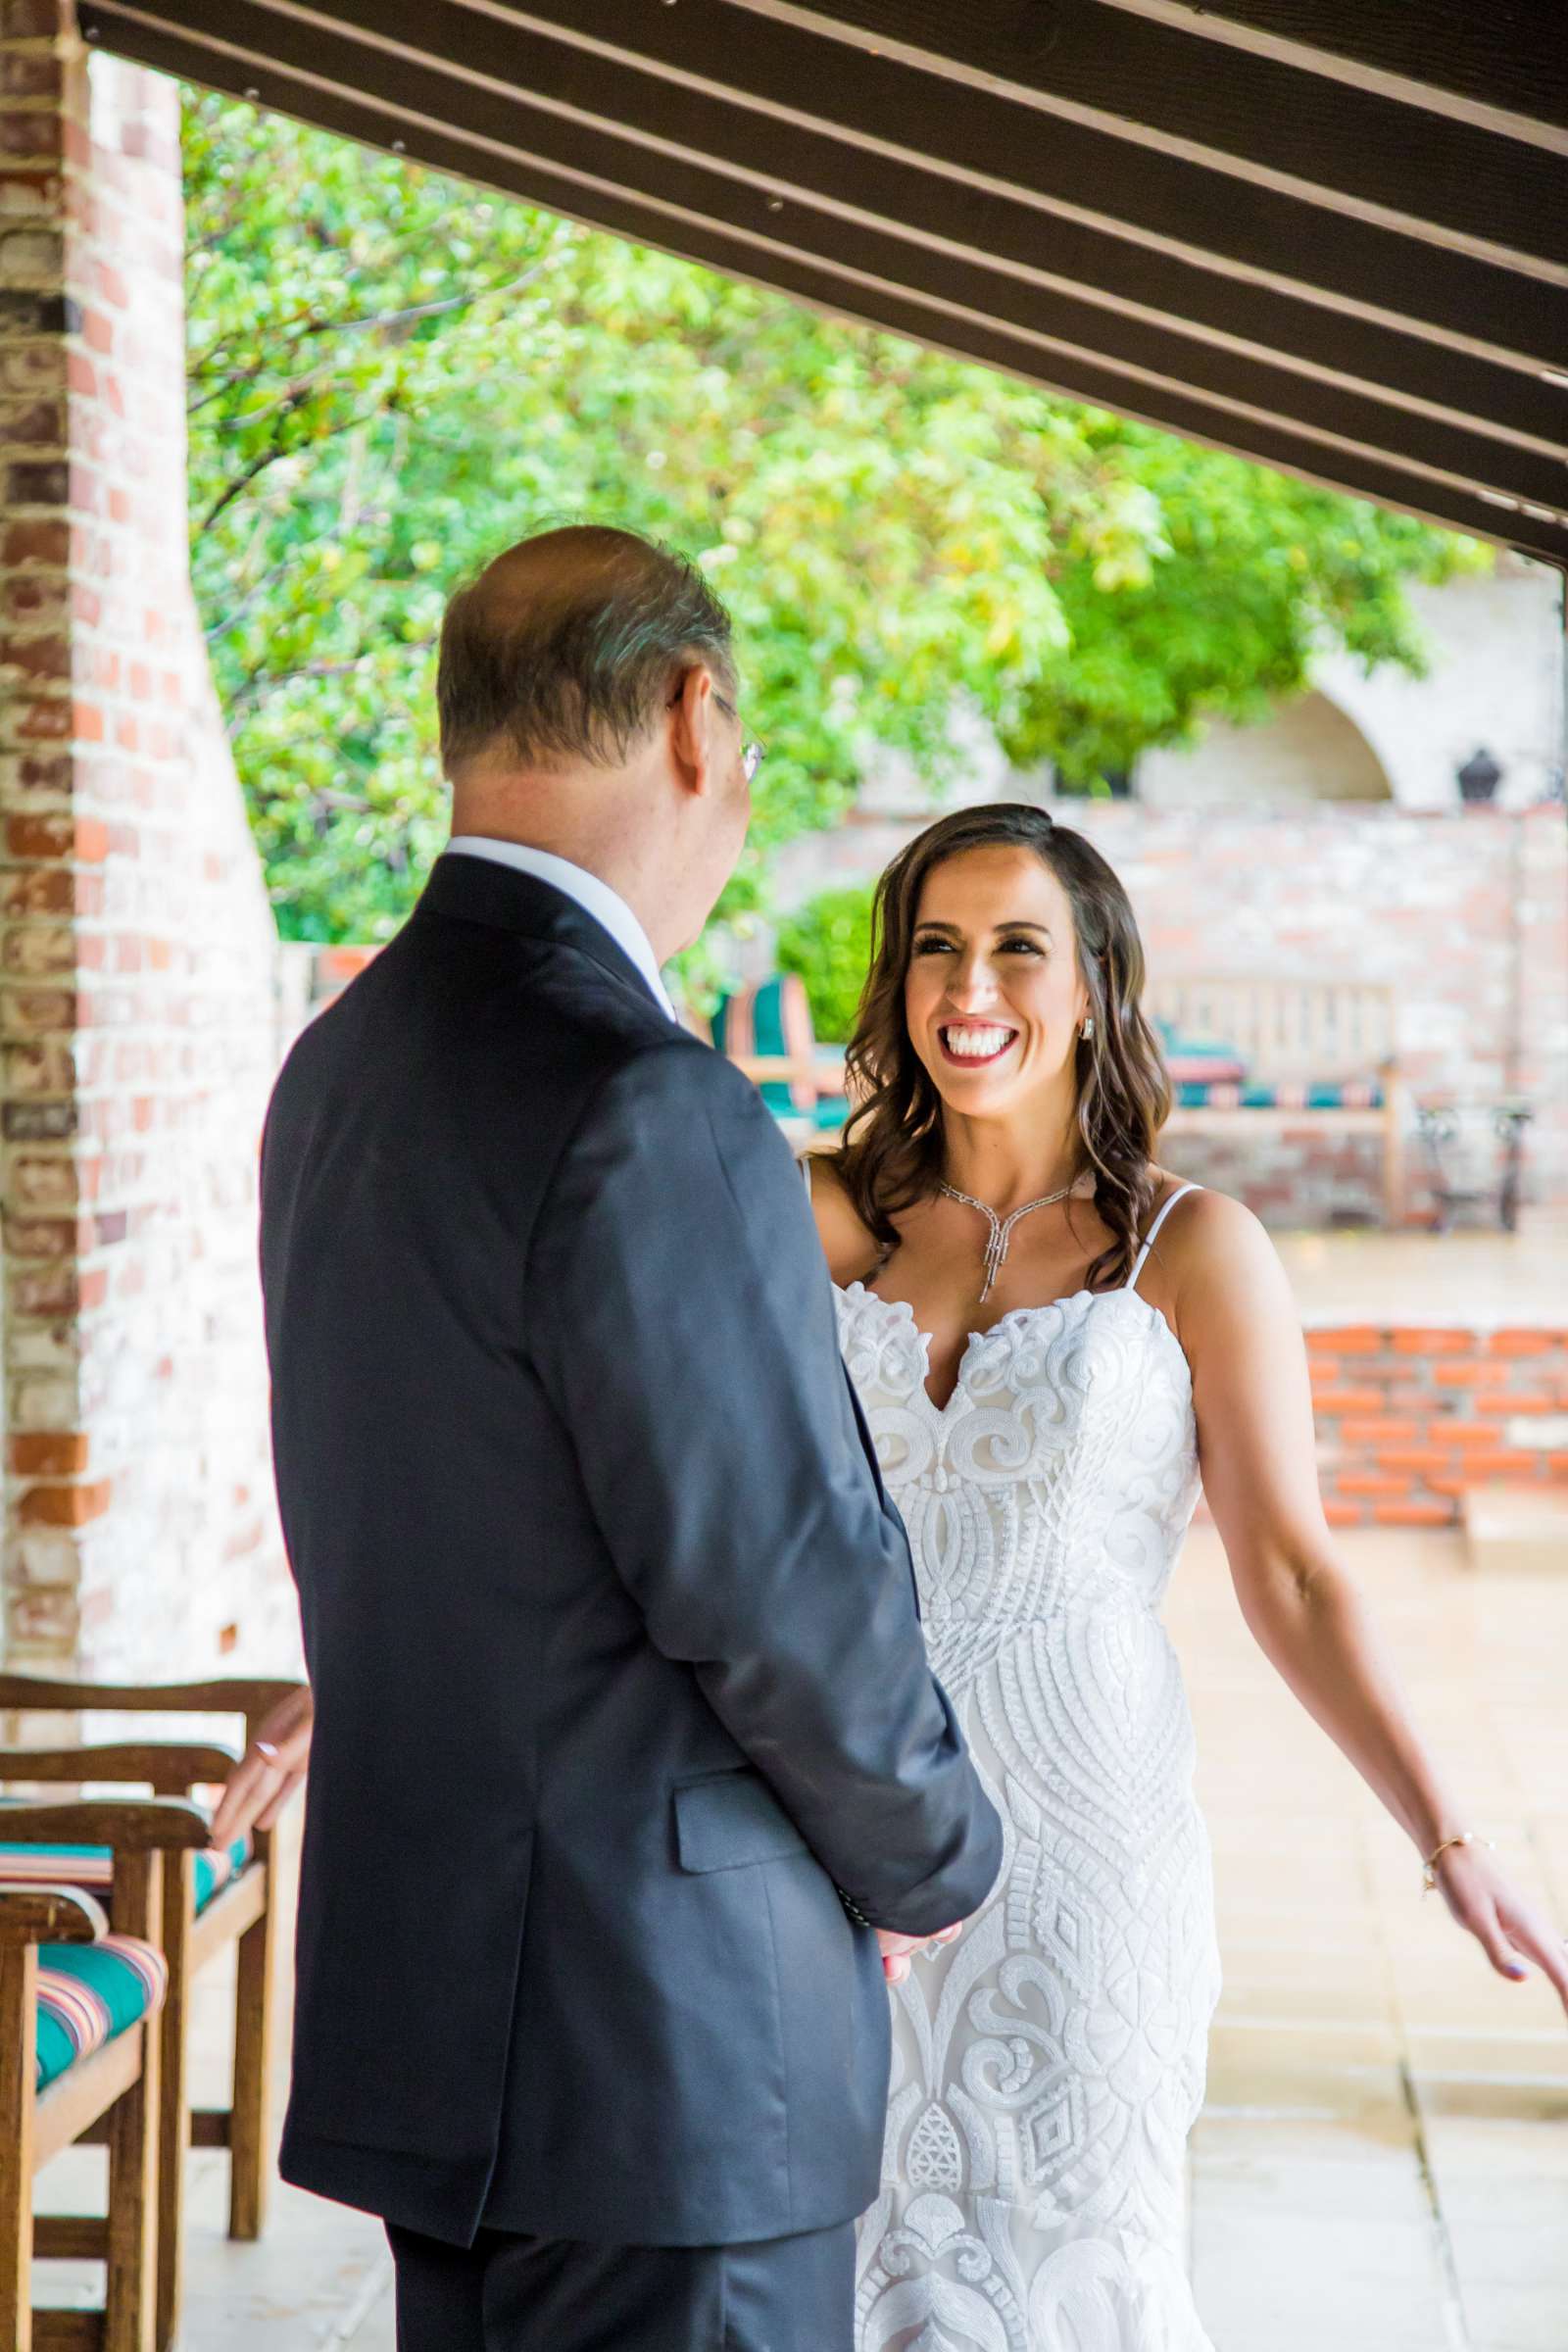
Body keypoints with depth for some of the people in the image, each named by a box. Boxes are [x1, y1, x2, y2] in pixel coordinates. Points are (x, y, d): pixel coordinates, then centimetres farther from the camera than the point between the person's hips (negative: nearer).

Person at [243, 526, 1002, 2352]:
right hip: (663, 2043, -9)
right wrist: (930, 1860, -2)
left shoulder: (345, 1064, 8)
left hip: (429, 1987, 9)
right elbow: (786, 1582, -19)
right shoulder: (646, 1110, -22)